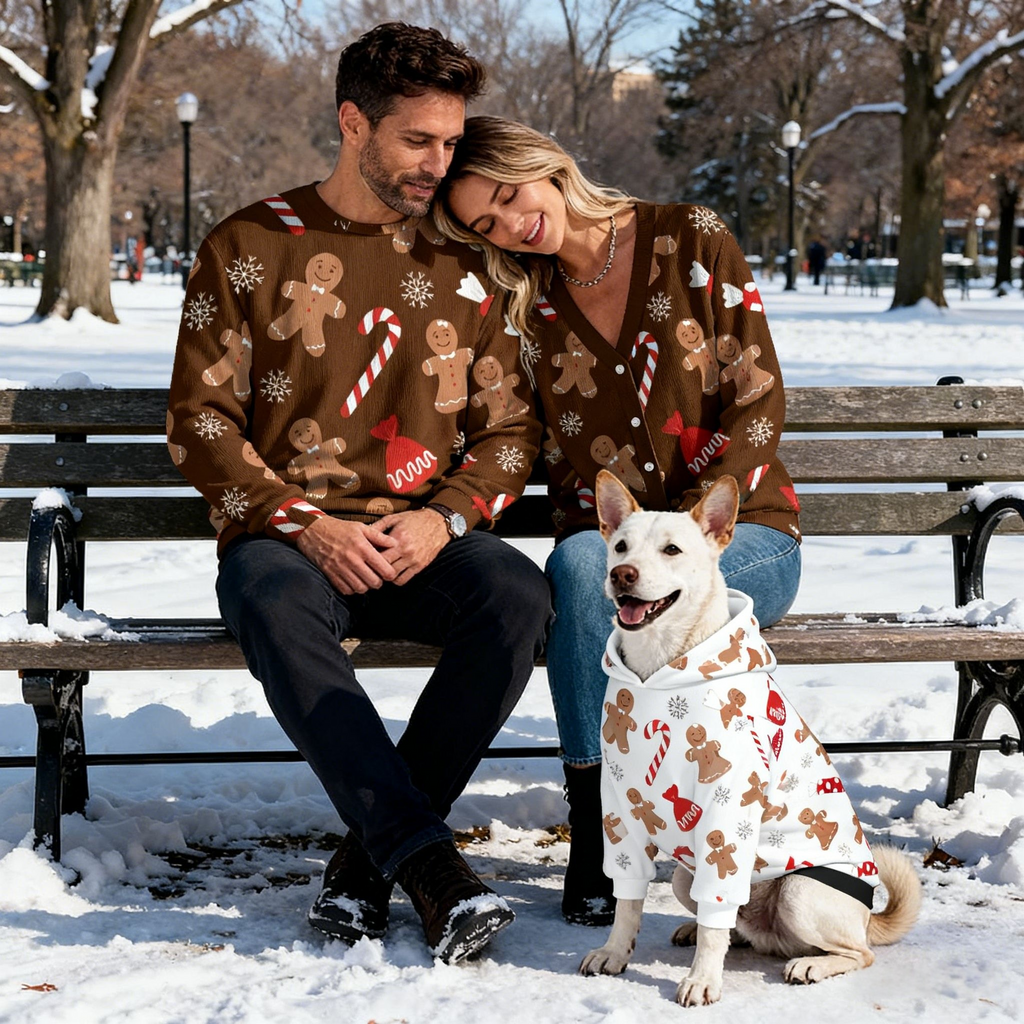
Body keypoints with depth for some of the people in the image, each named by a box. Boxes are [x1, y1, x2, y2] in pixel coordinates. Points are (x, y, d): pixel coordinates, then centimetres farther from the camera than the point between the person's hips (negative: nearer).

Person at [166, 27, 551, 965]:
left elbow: (510, 426, 13)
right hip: (286, 538, -2)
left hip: (424, 539, 2)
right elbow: (200, 423, 1)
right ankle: (427, 863, -41)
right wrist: (305, 526, -13)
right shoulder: (250, 248, 5)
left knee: (518, 595, -31)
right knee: (275, 607, -38)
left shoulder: (462, 264, 13)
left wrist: (446, 517, -7)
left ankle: (370, 857, -23)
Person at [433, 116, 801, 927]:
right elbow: (560, 463, 8)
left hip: (744, 539, -2)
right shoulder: (530, 305, 9)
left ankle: (604, 810, -26)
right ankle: (595, 831, -31)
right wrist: (617, 531, -12)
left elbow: (759, 403, -5)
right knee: (579, 563, -35)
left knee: (599, 571, -35)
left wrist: (694, 520, -17)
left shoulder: (691, 242, -1)